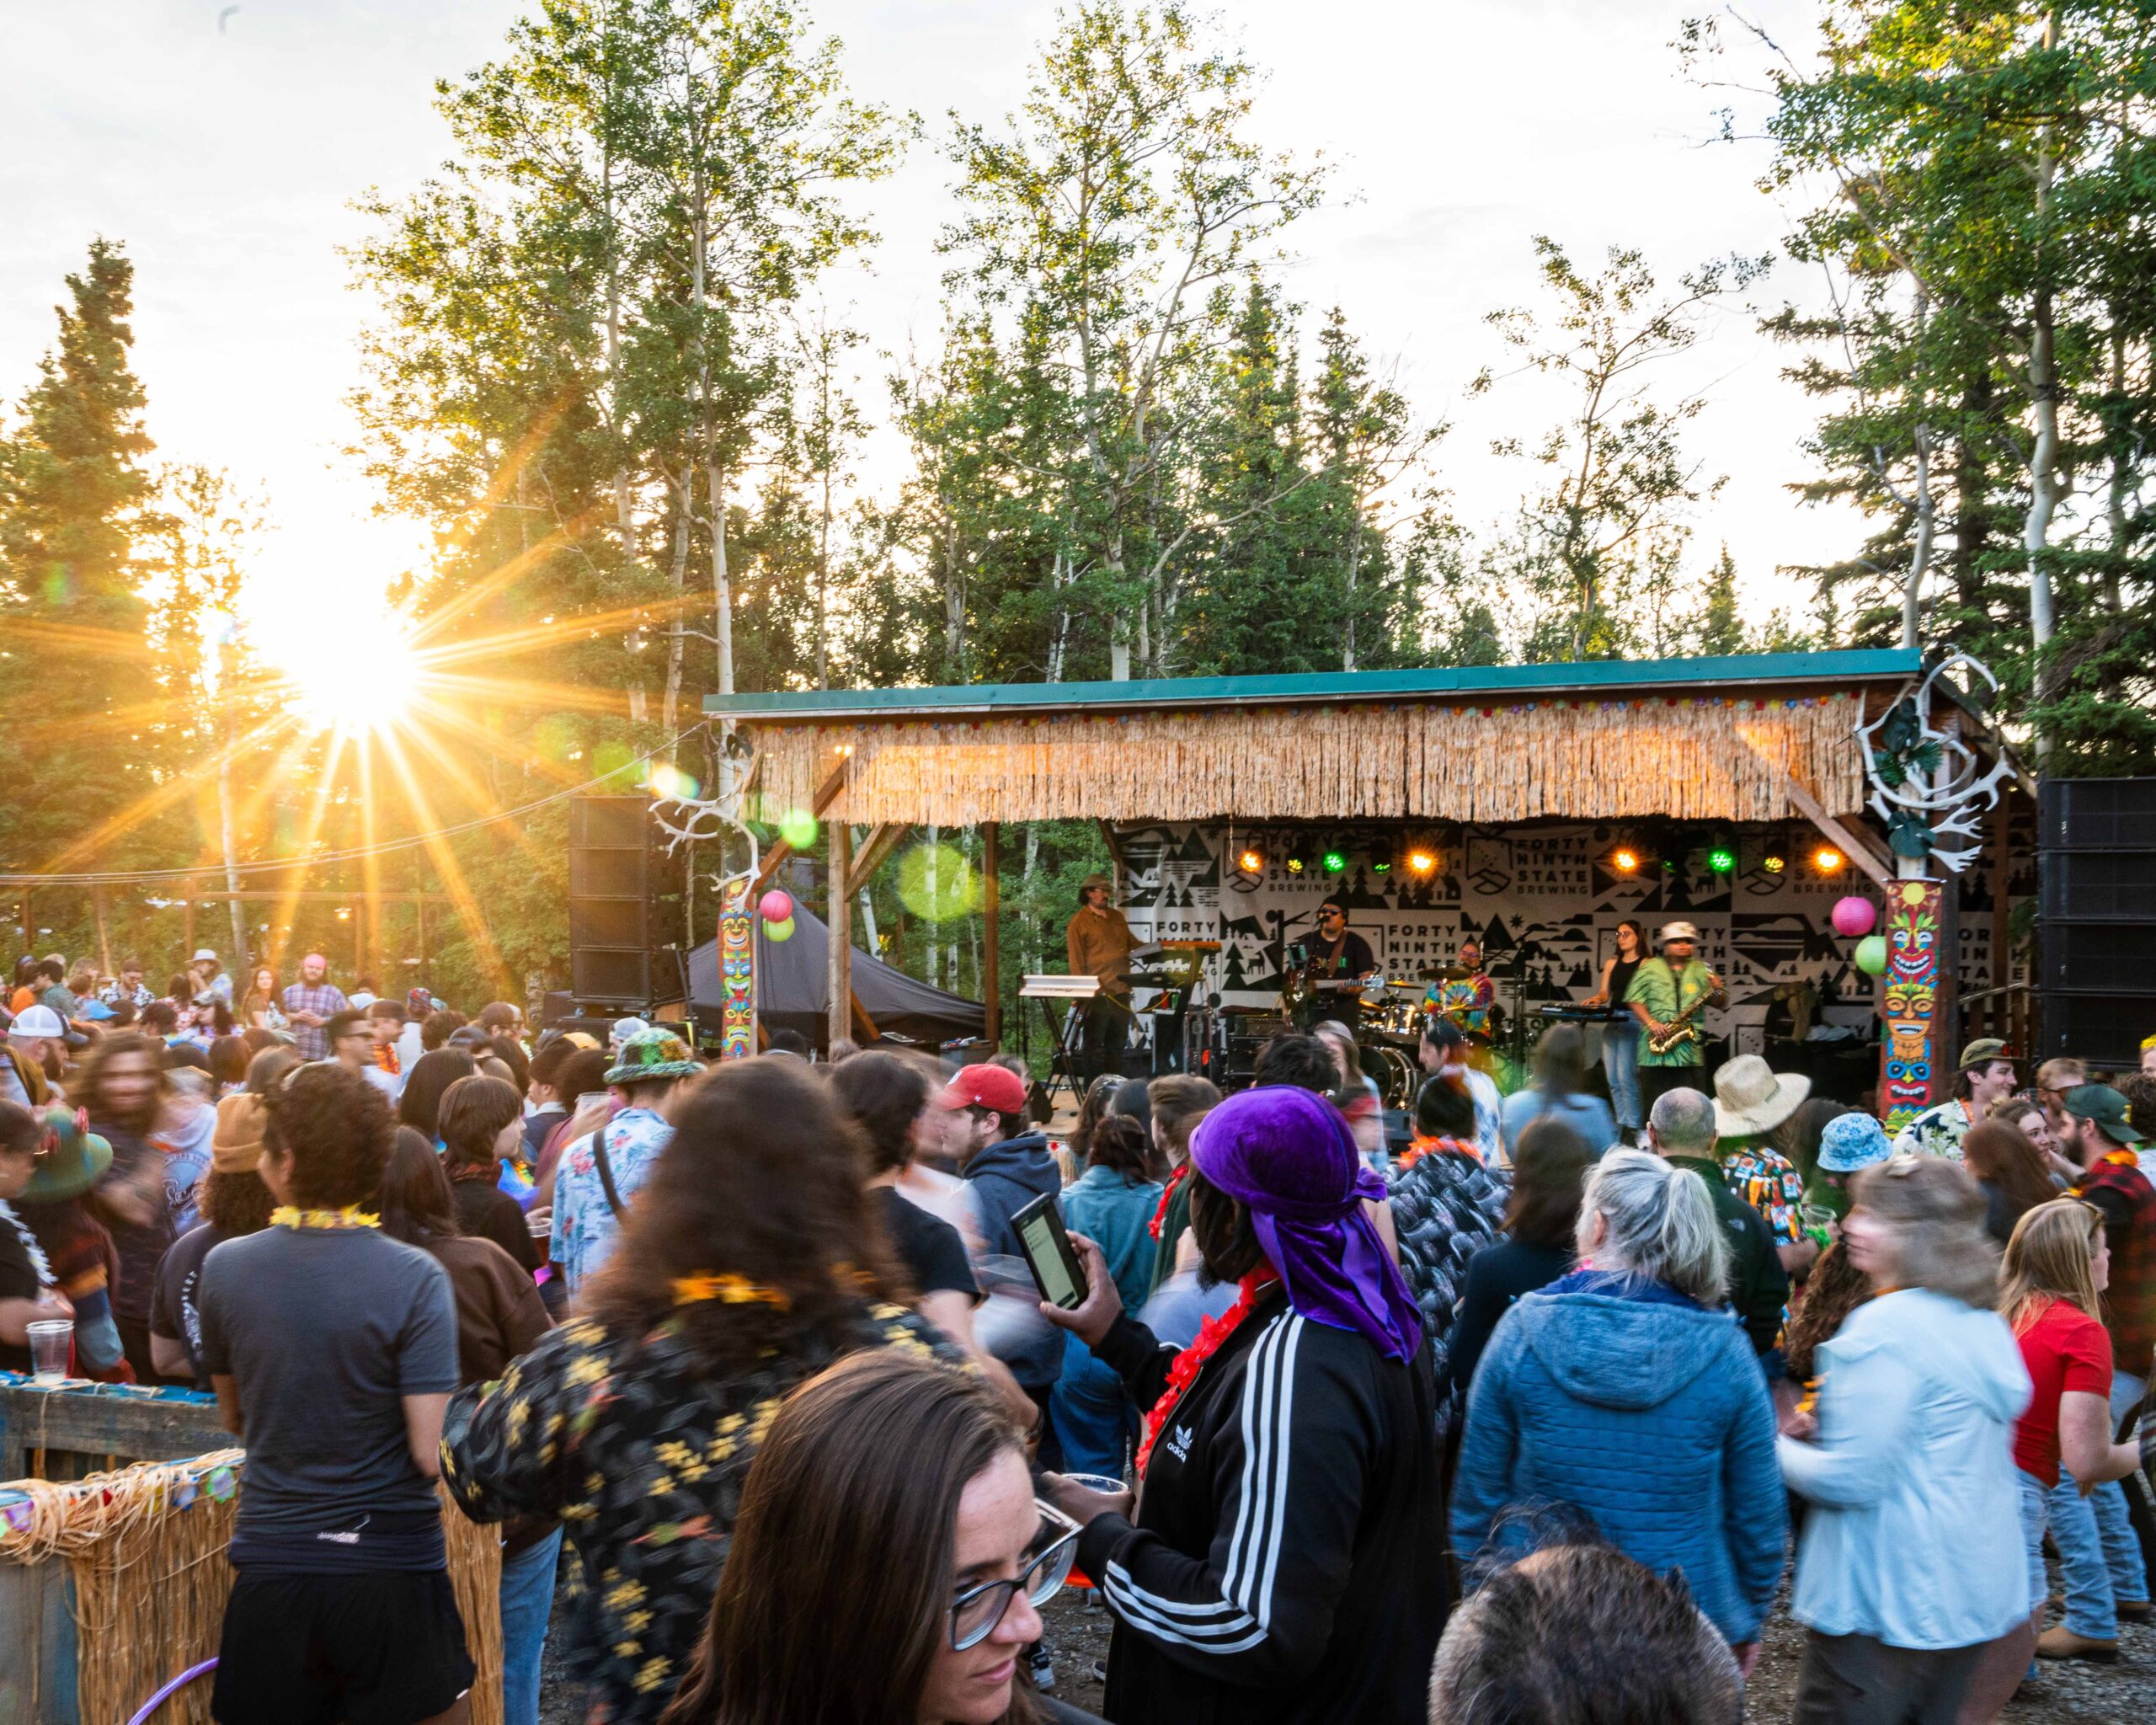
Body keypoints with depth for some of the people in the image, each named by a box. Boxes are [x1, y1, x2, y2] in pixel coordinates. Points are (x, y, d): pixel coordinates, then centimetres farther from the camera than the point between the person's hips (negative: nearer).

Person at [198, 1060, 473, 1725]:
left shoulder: (224, 1267, -4)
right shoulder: (415, 1279, -15)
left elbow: (235, 1418, 11)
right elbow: (431, 1454, -16)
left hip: (270, 1569, 3)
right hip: (393, 1570, -3)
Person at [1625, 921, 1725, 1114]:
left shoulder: (1701, 971, 13)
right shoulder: (1650, 968, 7)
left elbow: (1722, 1003, 13)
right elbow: (1634, 1000, 2)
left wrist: (1716, 991, -10)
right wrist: (1651, 1023, -12)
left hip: (1690, 1050, 2)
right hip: (1655, 1050, -1)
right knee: (1654, 1105, -1)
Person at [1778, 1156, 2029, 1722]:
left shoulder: (1886, 1327, -20)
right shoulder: (1986, 1324, 8)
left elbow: (1852, 1479, -22)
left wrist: (1779, 1449, -5)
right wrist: (1831, 1431, 14)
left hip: (1889, 1601, -9)